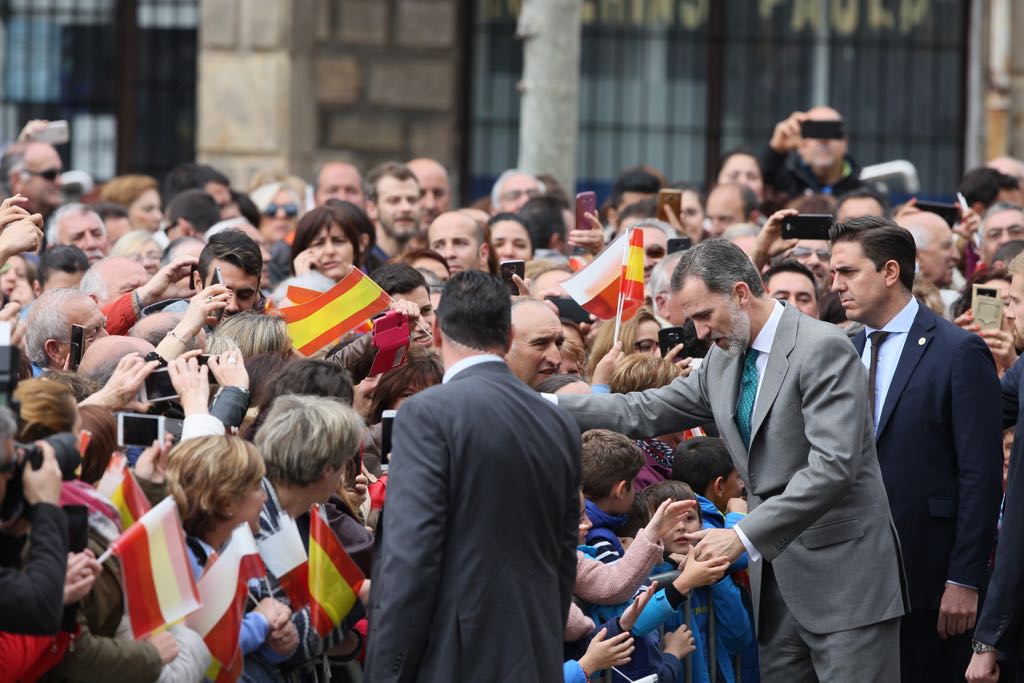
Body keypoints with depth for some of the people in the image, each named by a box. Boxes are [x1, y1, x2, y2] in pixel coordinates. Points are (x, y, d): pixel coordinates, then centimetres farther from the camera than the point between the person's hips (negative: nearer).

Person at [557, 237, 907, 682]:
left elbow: (833, 466, -22)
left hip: (842, 576, -8)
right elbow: (642, 413, 18)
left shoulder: (823, 350, -14)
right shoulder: (724, 360, 12)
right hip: (776, 578, 8)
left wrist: (744, 536, -24)